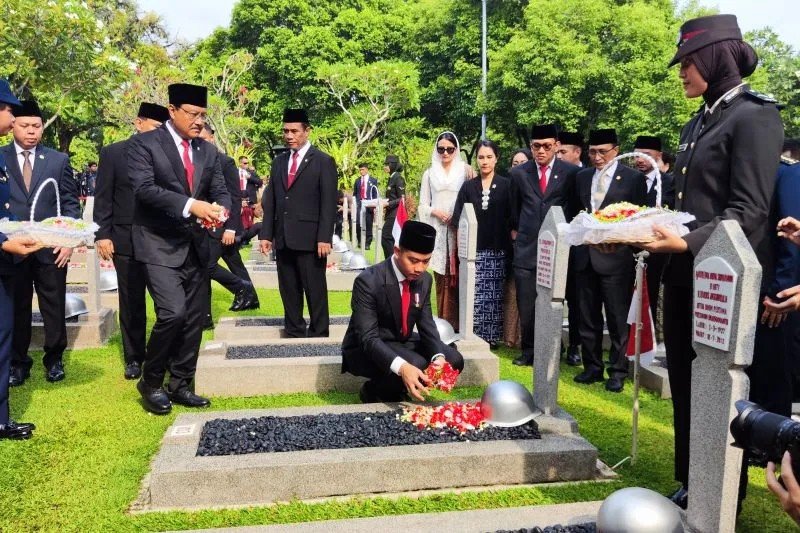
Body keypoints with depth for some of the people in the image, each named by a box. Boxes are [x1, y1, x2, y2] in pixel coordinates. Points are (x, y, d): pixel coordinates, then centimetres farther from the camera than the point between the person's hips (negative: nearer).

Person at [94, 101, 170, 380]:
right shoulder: (112, 153, 3)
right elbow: (103, 197, 2)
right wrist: (102, 234, -5)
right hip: (126, 240, 0)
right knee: (131, 302, 9)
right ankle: (134, 357, 21)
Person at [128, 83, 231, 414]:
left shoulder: (208, 151, 12)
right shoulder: (144, 144, -5)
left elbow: (220, 191, 8)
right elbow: (144, 188, -17)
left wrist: (220, 209, -17)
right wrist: (190, 205, -29)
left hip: (196, 247, 6)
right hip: (160, 246, -6)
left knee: (194, 319, 8)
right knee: (173, 313, -17)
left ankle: (180, 385, 22)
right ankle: (150, 382, 5)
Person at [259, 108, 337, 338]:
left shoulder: (323, 161, -1)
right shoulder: (278, 162, 16)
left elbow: (329, 203, -7)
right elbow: (270, 201, 14)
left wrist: (324, 238, -14)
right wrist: (266, 234, 7)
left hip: (310, 238, -5)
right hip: (283, 238, 5)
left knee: (315, 290, 0)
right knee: (289, 290, 10)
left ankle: (319, 334, 9)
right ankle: (294, 332, 20)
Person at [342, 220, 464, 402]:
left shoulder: (424, 279, -5)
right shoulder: (368, 281, -27)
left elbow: (426, 324, -3)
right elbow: (368, 337, -31)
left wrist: (438, 356, -25)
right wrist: (402, 366, -47)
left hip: (403, 342, 7)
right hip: (366, 348, -7)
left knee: (454, 361, -8)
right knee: (417, 366, -31)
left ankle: (397, 389, 6)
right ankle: (373, 391, -3)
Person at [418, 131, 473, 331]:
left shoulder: (465, 171, 7)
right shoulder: (429, 174, 13)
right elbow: (423, 205, 12)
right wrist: (435, 212, -6)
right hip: (438, 231, 2)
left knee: (457, 277, -5)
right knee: (442, 277, -1)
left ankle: (458, 322, 0)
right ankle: (444, 321, 3)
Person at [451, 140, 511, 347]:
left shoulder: (506, 185, 4)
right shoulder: (468, 186, 8)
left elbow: (512, 219, 4)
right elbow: (458, 221, 7)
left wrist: (510, 246, -1)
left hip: (497, 249, -1)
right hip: (474, 249, 1)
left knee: (494, 294, 1)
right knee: (475, 294, -4)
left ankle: (492, 337, 11)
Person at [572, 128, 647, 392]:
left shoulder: (634, 178, -2)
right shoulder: (581, 177, 12)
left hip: (616, 256, -5)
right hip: (585, 257, 5)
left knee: (617, 319, 3)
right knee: (588, 318, 11)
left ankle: (618, 371, 15)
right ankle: (592, 367, 23)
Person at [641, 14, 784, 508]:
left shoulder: (755, 115, -10)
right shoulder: (700, 121, 15)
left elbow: (749, 212, -17)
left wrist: (688, 243, -27)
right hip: (685, 274, 8)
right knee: (685, 384, 14)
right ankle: (691, 485, 30)